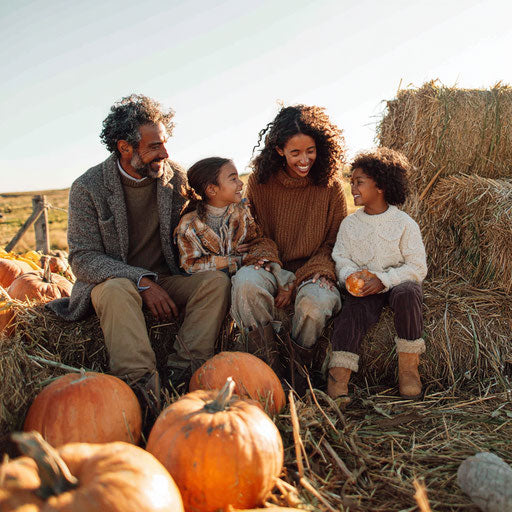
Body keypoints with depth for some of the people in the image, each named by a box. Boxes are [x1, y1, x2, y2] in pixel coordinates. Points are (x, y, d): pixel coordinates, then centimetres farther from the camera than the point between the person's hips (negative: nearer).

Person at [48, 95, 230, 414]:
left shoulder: (176, 177, 1)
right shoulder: (88, 188, -9)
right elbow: (83, 259, -13)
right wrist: (142, 281, -26)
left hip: (166, 280, 3)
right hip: (112, 280, -3)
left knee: (217, 280, -23)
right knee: (118, 289, -37)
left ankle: (182, 375, -32)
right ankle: (142, 387, -42)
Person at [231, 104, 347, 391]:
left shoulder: (331, 185, 0)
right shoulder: (261, 182, 2)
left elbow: (336, 243, 0)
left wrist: (297, 283, -12)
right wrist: (265, 259, -14)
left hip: (312, 274, -1)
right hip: (273, 269, 1)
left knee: (316, 302, -36)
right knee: (246, 280, -34)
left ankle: (298, 363, -6)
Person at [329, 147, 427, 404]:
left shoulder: (404, 223, -3)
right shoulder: (349, 224, 9)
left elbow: (417, 267, -7)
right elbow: (341, 258, 8)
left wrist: (383, 280, -20)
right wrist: (351, 275, -17)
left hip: (398, 282, -2)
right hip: (364, 288, 2)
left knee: (406, 293, -35)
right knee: (350, 312, -28)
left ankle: (408, 366, -22)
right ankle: (338, 377, -34)